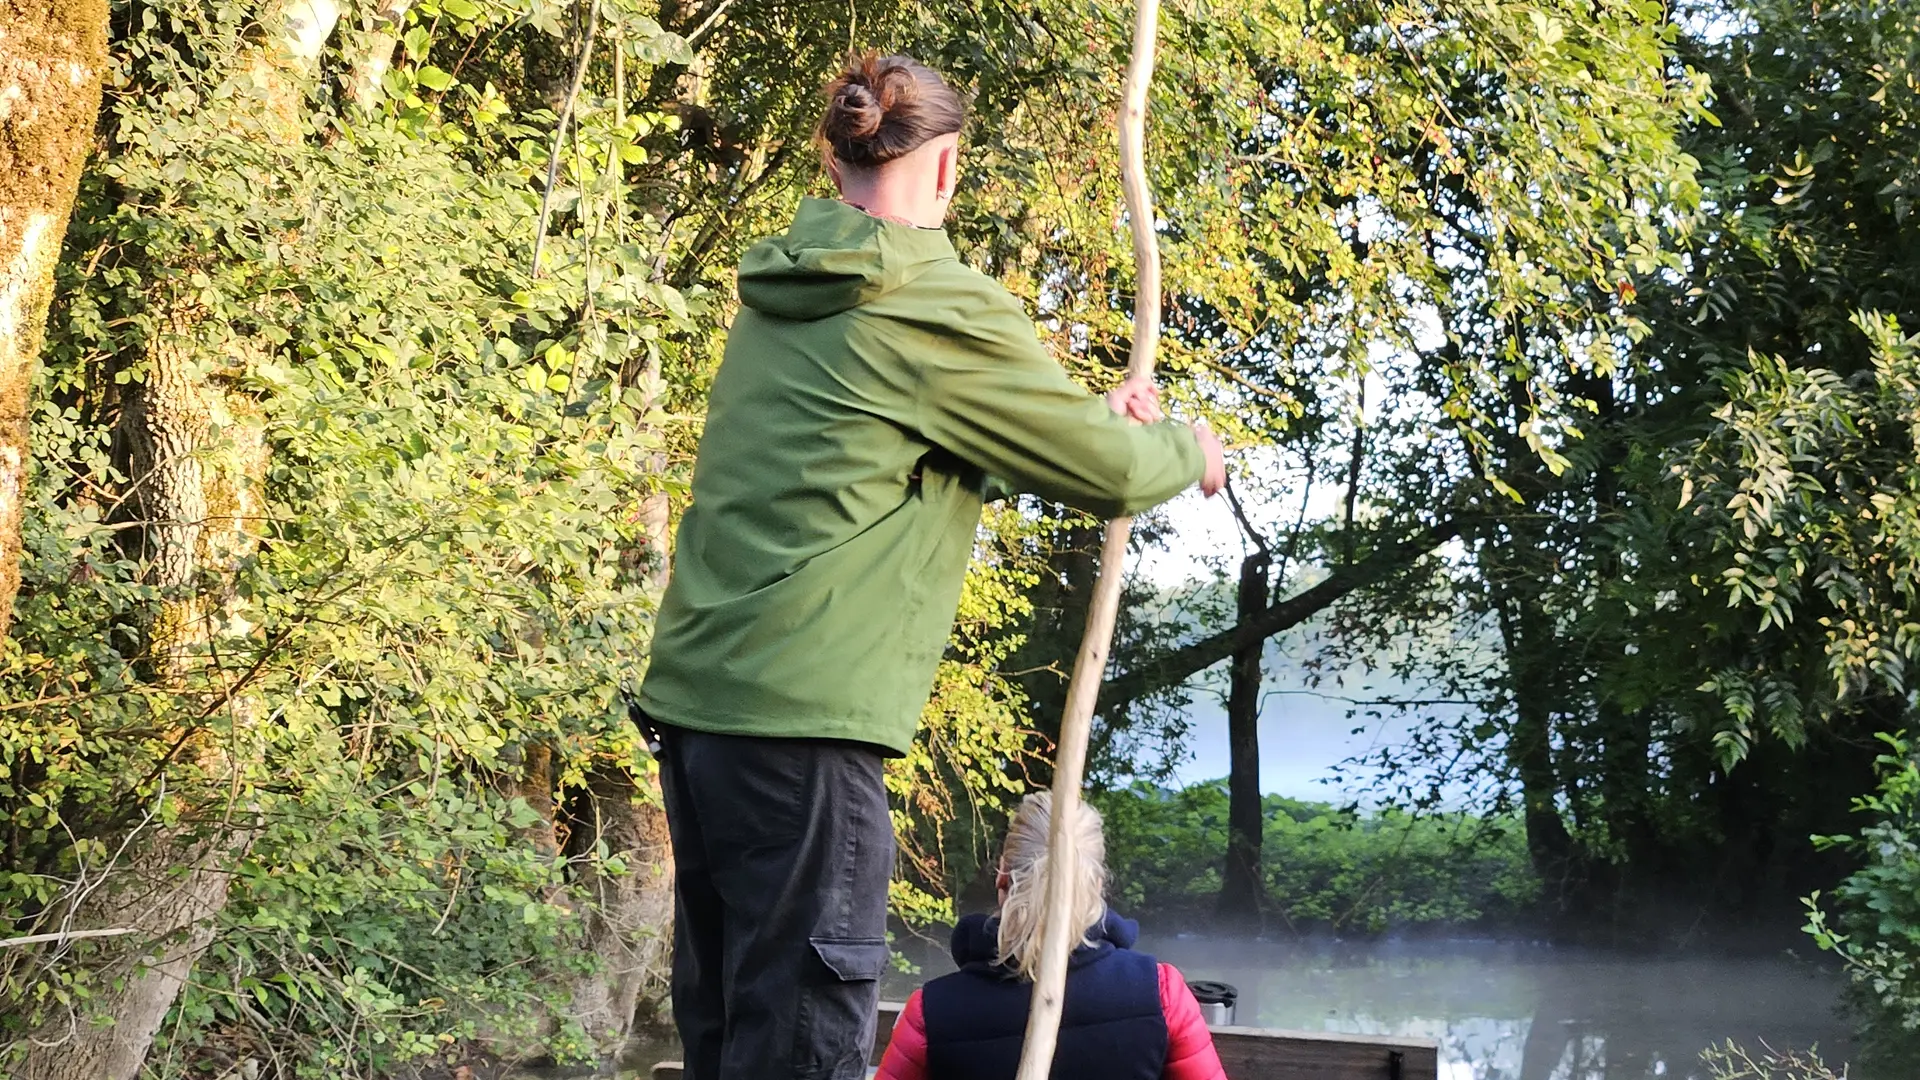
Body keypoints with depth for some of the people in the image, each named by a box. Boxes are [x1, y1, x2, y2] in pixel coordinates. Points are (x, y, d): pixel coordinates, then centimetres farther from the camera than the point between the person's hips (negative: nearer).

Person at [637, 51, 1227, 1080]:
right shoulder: (942, 310, -9)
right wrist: (1186, 447, 20)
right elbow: (1109, 470, 0)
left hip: (696, 694, 9)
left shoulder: (779, 296, 16)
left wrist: (1093, 415, 25)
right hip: (801, 719, -8)